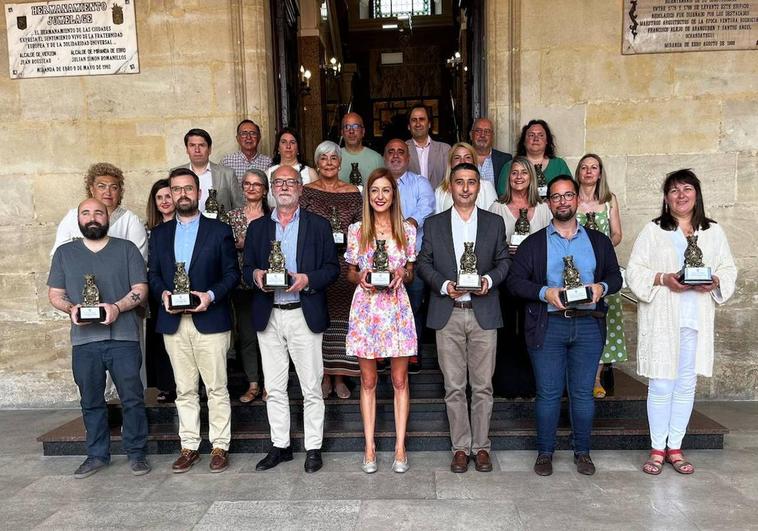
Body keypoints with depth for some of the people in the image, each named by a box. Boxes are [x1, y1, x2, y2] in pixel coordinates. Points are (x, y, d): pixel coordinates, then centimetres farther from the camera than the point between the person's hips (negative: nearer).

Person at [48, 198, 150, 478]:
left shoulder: (126, 248, 6)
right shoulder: (64, 253, 13)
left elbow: (140, 289, 1)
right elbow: (55, 294, 12)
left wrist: (117, 307, -15)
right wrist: (71, 309, -9)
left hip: (123, 337, -2)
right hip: (84, 339, 2)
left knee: (132, 398, 1)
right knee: (91, 401, 10)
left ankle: (136, 452, 14)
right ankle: (97, 455, 24)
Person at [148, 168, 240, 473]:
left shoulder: (219, 231, 3)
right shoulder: (159, 234, 14)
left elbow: (232, 273, 0)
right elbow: (152, 274, 12)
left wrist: (211, 295, -16)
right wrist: (163, 293, -8)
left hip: (210, 320, -3)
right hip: (173, 322, 3)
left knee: (216, 388, 2)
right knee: (184, 390, 10)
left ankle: (219, 446, 13)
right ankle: (189, 446, 20)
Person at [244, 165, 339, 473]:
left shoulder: (319, 225, 4)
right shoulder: (257, 227, 12)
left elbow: (332, 268, 1)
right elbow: (247, 268, 12)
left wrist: (307, 279, -16)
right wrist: (256, 275, -11)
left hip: (304, 315, -3)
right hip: (268, 317, 3)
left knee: (311, 387, 2)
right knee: (274, 388, 10)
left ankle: (313, 448, 15)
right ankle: (280, 446, 23)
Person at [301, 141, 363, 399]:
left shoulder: (353, 193, 7)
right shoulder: (306, 191, 5)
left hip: (344, 264, 1)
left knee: (342, 315, 3)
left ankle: (340, 378, 16)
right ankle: (325, 377, 16)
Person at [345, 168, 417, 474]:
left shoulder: (407, 231, 4)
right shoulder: (356, 230, 4)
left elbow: (411, 275, 11)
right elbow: (350, 274, 10)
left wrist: (401, 273, -11)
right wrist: (361, 277, -11)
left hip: (397, 308, 0)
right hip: (365, 309, 0)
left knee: (400, 380, 5)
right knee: (368, 381, 8)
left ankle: (400, 446, 16)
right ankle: (369, 446, 18)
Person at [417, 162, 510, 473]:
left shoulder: (494, 223, 8)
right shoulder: (434, 224, 7)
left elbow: (504, 261, 9)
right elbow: (423, 263, 5)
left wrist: (489, 279, -11)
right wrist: (444, 285, -11)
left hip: (483, 314, 0)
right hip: (448, 315, 0)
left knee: (482, 386, 6)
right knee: (454, 387, 6)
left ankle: (481, 446, 20)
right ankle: (461, 447, 18)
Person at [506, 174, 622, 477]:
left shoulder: (599, 241, 13)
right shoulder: (533, 243, 6)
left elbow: (615, 276, 13)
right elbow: (515, 281, -1)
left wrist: (601, 287, -9)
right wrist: (545, 293, -16)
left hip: (588, 325, 2)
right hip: (548, 326, -1)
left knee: (583, 392, 7)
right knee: (548, 393, 3)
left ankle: (582, 452, 23)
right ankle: (545, 452, 16)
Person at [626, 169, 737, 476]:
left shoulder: (713, 232, 11)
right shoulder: (653, 230, 2)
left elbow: (729, 270, 12)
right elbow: (634, 271, -2)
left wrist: (715, 282, -9)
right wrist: (664, 279, -17)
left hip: (696, 321, 3)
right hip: (661, 320, -3)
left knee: (686, 385, 8)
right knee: (661, 385, 0)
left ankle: (675, 447, 21)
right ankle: (657, 449, 13)